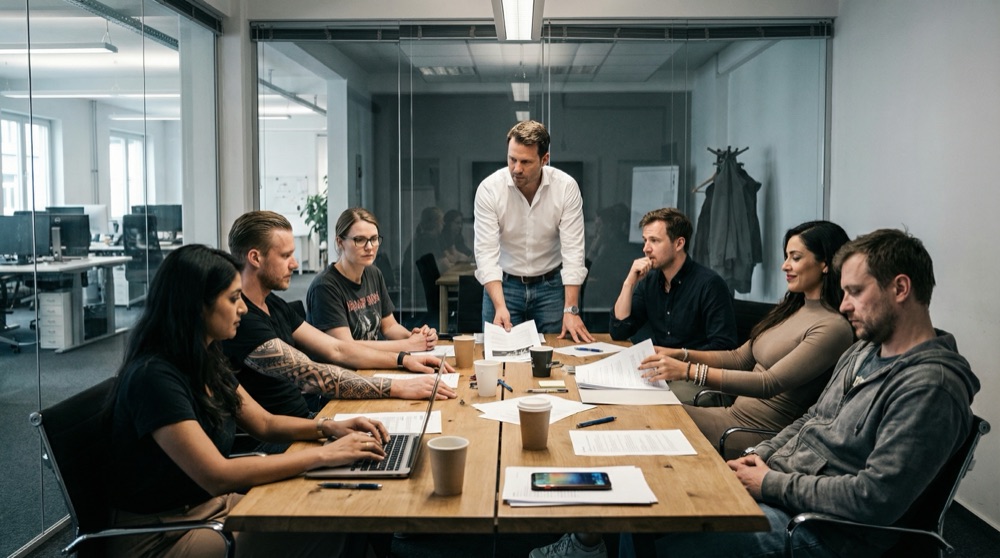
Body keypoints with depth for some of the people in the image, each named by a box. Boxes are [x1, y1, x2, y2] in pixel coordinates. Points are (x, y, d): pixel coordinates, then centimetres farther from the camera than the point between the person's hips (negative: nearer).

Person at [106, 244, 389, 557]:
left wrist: (329, 427, -4)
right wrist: (323, 454, -27)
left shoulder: (208, 361, 4)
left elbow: (265, 423, 14)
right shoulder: (153, 376, -25)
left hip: (211, 504, 8)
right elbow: (217, 475, -29)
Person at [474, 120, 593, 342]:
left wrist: (571, 310, -21)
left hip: (551, 284, 1)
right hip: (503, 284, 0)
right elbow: (486, 253, -17)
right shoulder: (489, 188, -16)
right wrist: (500, 306, -29)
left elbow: (573, 251, -14)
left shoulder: (567, 187, -14)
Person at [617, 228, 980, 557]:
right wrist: (757, 457, 2)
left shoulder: (931, 387, -20)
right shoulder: (863, 352, 11)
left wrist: (772, 483, -17)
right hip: (774, 487, 9)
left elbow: (876, 498, -26)